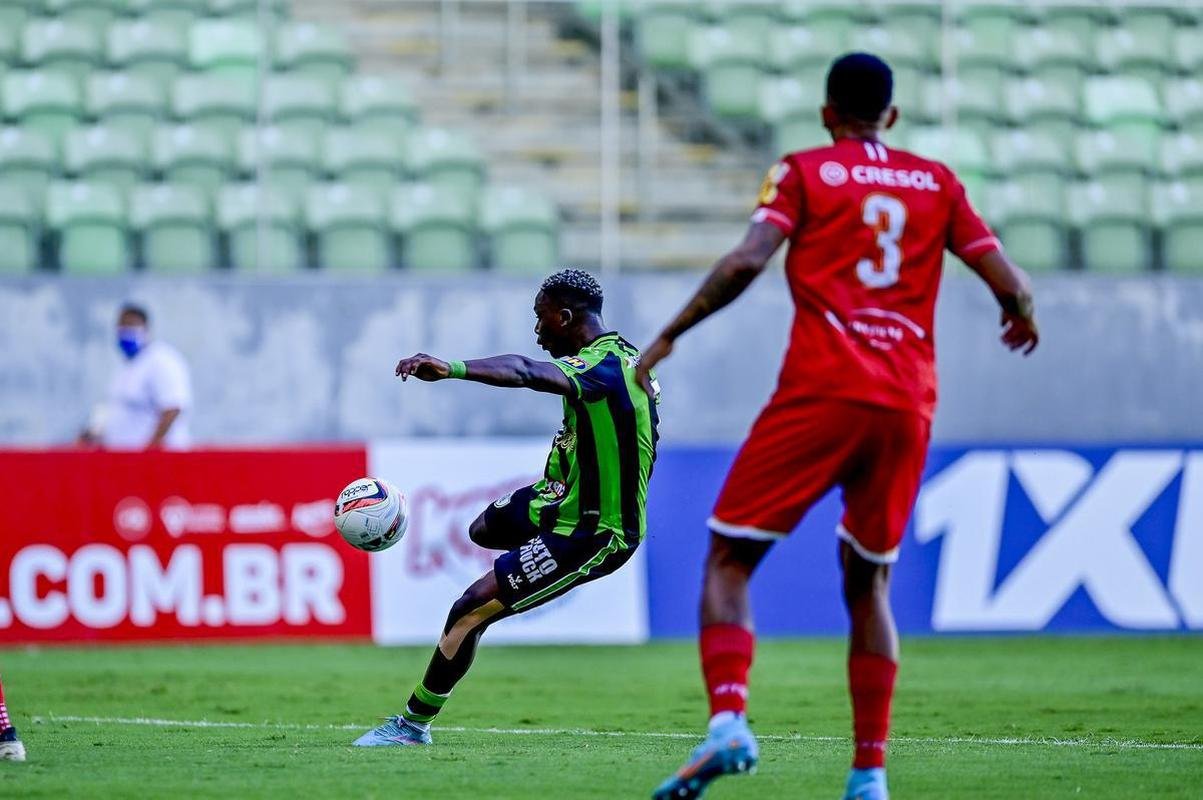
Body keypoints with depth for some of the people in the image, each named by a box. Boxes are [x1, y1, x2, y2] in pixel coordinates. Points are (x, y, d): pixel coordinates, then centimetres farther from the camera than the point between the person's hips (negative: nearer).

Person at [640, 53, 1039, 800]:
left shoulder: (804, 171, 6)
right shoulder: (937, 182, 15)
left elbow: (747, 261, -9)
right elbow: (1010, 283, 10)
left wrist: (670, 335, -1)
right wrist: (1022, 317, 33)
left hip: (821, 393, -3)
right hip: (907, 404, 3)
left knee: (730, 558, 2)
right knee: (867, 581, 16)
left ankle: (729, 719, -22)